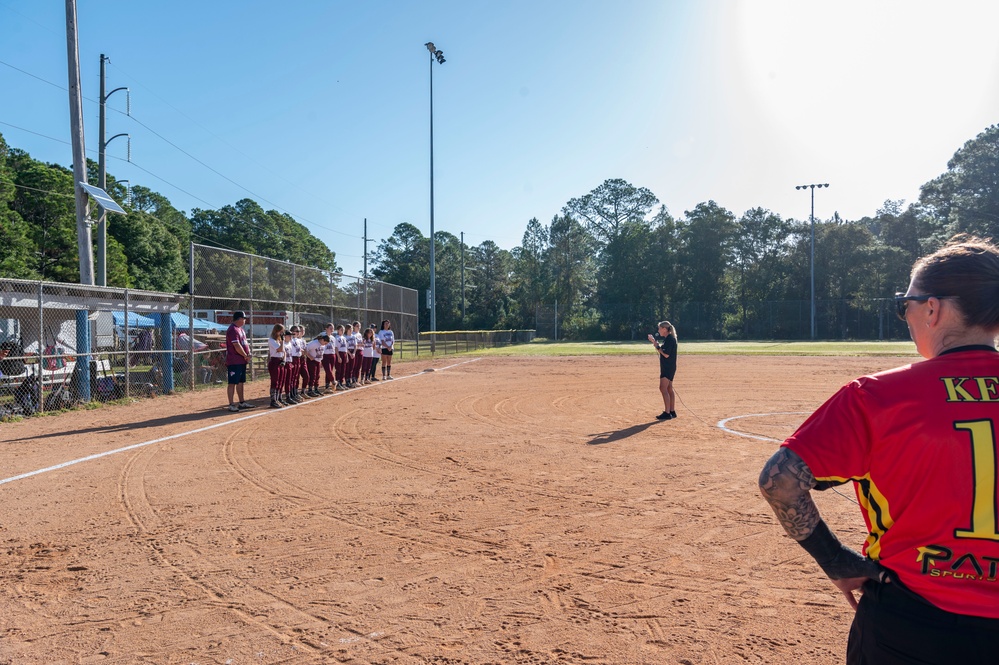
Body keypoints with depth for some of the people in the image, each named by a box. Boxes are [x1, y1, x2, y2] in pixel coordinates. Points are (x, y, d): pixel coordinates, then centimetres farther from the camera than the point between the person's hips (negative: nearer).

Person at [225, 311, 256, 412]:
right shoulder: (233, 330, -17)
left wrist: (247, 353, 2)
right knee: (232, 383, -5)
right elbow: (237, 346, -22)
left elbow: (244, 343, 20)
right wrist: (246, 356, -12)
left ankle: (242, 402, 24)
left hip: (242, 361, 10)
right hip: (234, 361, -10)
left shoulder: (240, 329, 16)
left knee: (241, 382, 15)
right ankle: (231, 405, -1)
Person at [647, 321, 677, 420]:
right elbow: (662, 352, 20)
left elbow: (666, 355, -21)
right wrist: (654, 341, 10)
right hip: (666, 367, 11)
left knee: (663, 388, -14)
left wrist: (657, 346, -13)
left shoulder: (670, 339, -16)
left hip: (668, 368, -11)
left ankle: (667, 413, -15)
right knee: (669, 389, 14)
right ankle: (672, 412, 20)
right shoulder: (667, 338, 14)